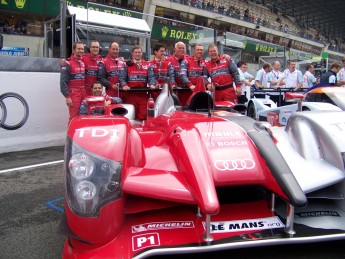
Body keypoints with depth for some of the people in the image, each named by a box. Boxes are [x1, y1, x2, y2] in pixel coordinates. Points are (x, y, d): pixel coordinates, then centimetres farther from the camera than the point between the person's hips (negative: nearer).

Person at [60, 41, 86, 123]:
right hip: (73, 94, -6)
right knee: (74, 117, -9)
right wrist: (67, 97, -15)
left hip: (84, 94, 6)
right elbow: (63, 82, -10)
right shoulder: (68, 64, -6)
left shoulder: (83, 63, 13)